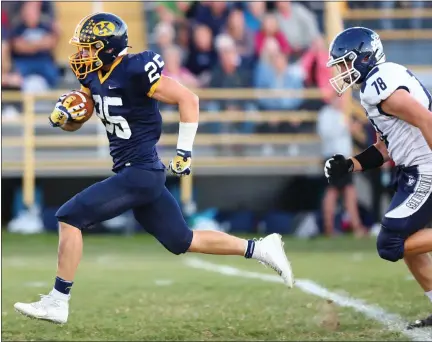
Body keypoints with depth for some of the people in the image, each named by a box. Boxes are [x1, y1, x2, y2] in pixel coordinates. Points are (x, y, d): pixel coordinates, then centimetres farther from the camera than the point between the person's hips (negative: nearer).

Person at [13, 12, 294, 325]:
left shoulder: (135, 71, -18)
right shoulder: (94, 78, 8)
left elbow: (188, 99, -16)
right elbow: (72, 125, 19)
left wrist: (184, 152, -15)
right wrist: (62, 115, -5)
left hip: (141, 174, -9)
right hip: (134, 174, 9)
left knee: (70, 217, -12)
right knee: (182, 241, 15)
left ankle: (58, 302, -7)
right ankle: (259, 249, 23)